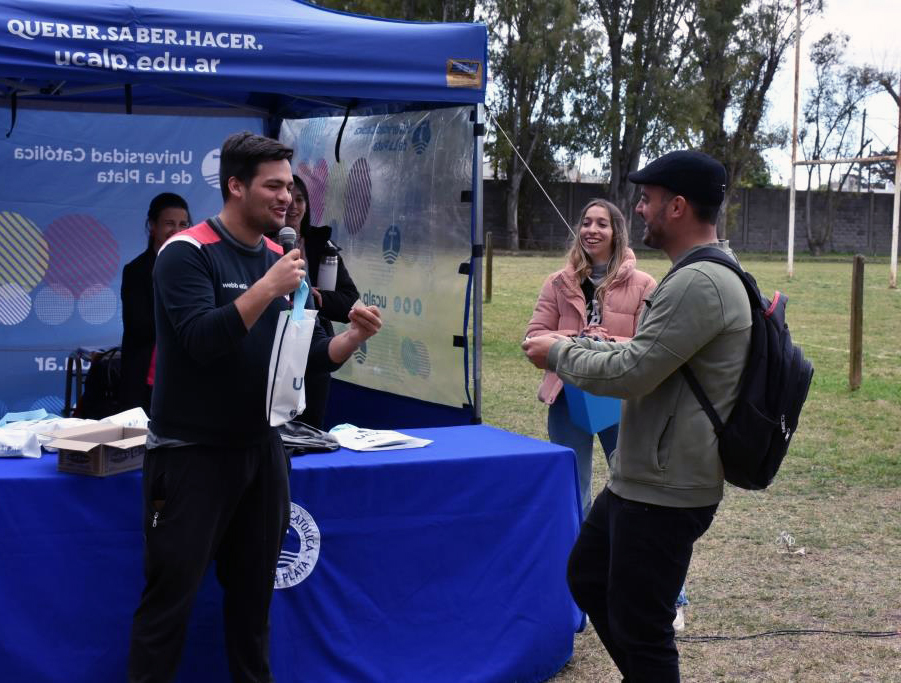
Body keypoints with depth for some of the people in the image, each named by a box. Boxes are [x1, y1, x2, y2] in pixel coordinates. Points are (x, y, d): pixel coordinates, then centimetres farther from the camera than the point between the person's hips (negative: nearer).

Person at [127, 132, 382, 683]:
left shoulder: (280, 260, 7)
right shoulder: (187, 253, -12)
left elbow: (312, 354, 9)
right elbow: (203, 340, -26)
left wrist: (354, 337, -10)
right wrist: (269, 288, -29)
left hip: (261, 449, 6)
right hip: (191, 453, -6)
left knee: (253, 592, 16)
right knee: (170, 596, 0)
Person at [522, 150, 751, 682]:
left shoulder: (699, 284, -23)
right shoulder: (699, 276, 12)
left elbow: (629, 373, -23)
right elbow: (647, 355, 20)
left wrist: (560, 354, -7)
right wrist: (573, 344, 11)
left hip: (665, 492, -11)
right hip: (639, 479, 11)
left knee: (639, 626, 1)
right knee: (588, 579, 24)